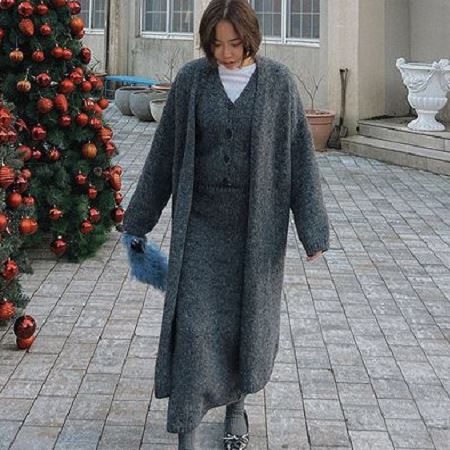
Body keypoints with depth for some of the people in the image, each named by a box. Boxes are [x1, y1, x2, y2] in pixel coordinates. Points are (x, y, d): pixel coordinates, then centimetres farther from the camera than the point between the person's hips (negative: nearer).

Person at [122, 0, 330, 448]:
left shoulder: (278, 82, -6)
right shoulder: (190, 79, -5)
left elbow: (299, 155, -5)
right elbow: (164, 153, 2)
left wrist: (312, 229, -7)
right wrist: (138, 218, 7)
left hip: (258, 223, 0)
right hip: (201, 221, 0)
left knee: (249, 318, 11)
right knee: (192, 324, -7)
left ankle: (235, 404, 37)